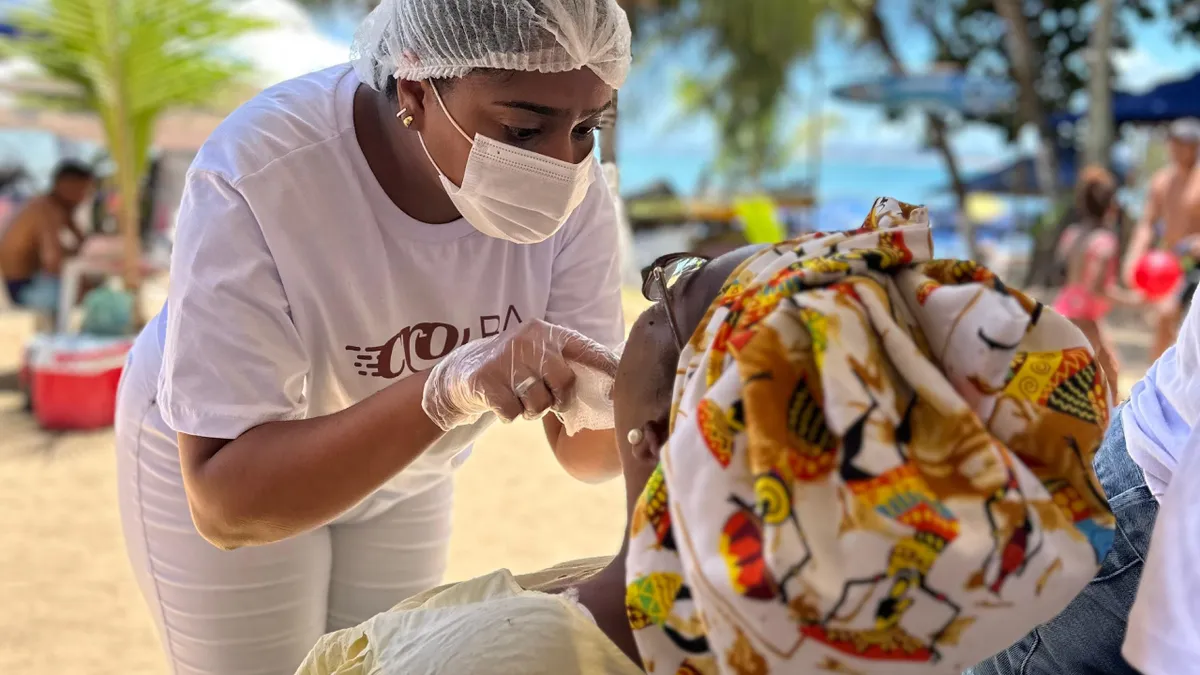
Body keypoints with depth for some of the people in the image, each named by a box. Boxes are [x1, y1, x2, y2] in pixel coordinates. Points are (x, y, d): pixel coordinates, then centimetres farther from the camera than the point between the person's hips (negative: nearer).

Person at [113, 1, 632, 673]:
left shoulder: (569, 180, -24)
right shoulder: (255, 176, -36)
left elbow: (581, 446, -19)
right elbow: (224, 503, -38)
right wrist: (448, 388, -50)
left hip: (401, 472, 4)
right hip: (214, 459, -3)